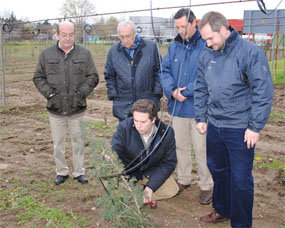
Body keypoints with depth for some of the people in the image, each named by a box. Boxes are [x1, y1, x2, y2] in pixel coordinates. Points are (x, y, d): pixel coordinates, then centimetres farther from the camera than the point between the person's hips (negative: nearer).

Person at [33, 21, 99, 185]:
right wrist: (49, 93, -6)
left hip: (77, 108, 0)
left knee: (78, 141, 10)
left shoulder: (84, 54, 2)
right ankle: (62, 172, 26)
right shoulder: (47, 54, 3)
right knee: (58, 143, 10)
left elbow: (93, 77, 6)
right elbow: (38, 77, 9)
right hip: (56, 109, 1)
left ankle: (79, 172, 24)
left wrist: (82, 92, -7)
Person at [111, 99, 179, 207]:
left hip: (152, 172, 2)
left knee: (172, 190, -13)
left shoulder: (167, 132, -20)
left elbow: (169, 163, -13)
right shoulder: (124, 127, -23)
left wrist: (151, 187, -21)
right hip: (127, 170, -2)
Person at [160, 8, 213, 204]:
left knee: (201, 149, 2)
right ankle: (184, 179, 37)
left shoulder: (207, 45, -12)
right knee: (181, 145, 18)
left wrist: (186, 91, -19)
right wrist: (172, 90, -10)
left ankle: (206, 186, 20)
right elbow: (165, 71, 7)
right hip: (178, 107, 6)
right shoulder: (174, 46, 8)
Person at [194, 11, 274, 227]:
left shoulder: (251, 52, -14)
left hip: (240, 129, -6)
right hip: (214, 126, 6)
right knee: (217, 169, 20)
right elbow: (201, 89, 14)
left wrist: (255, 127, -15)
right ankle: (223, 210, 41)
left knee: (240, 178, 2)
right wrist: (201, 118, 10)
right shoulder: (208, 55, 4)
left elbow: (264, 92, -14)